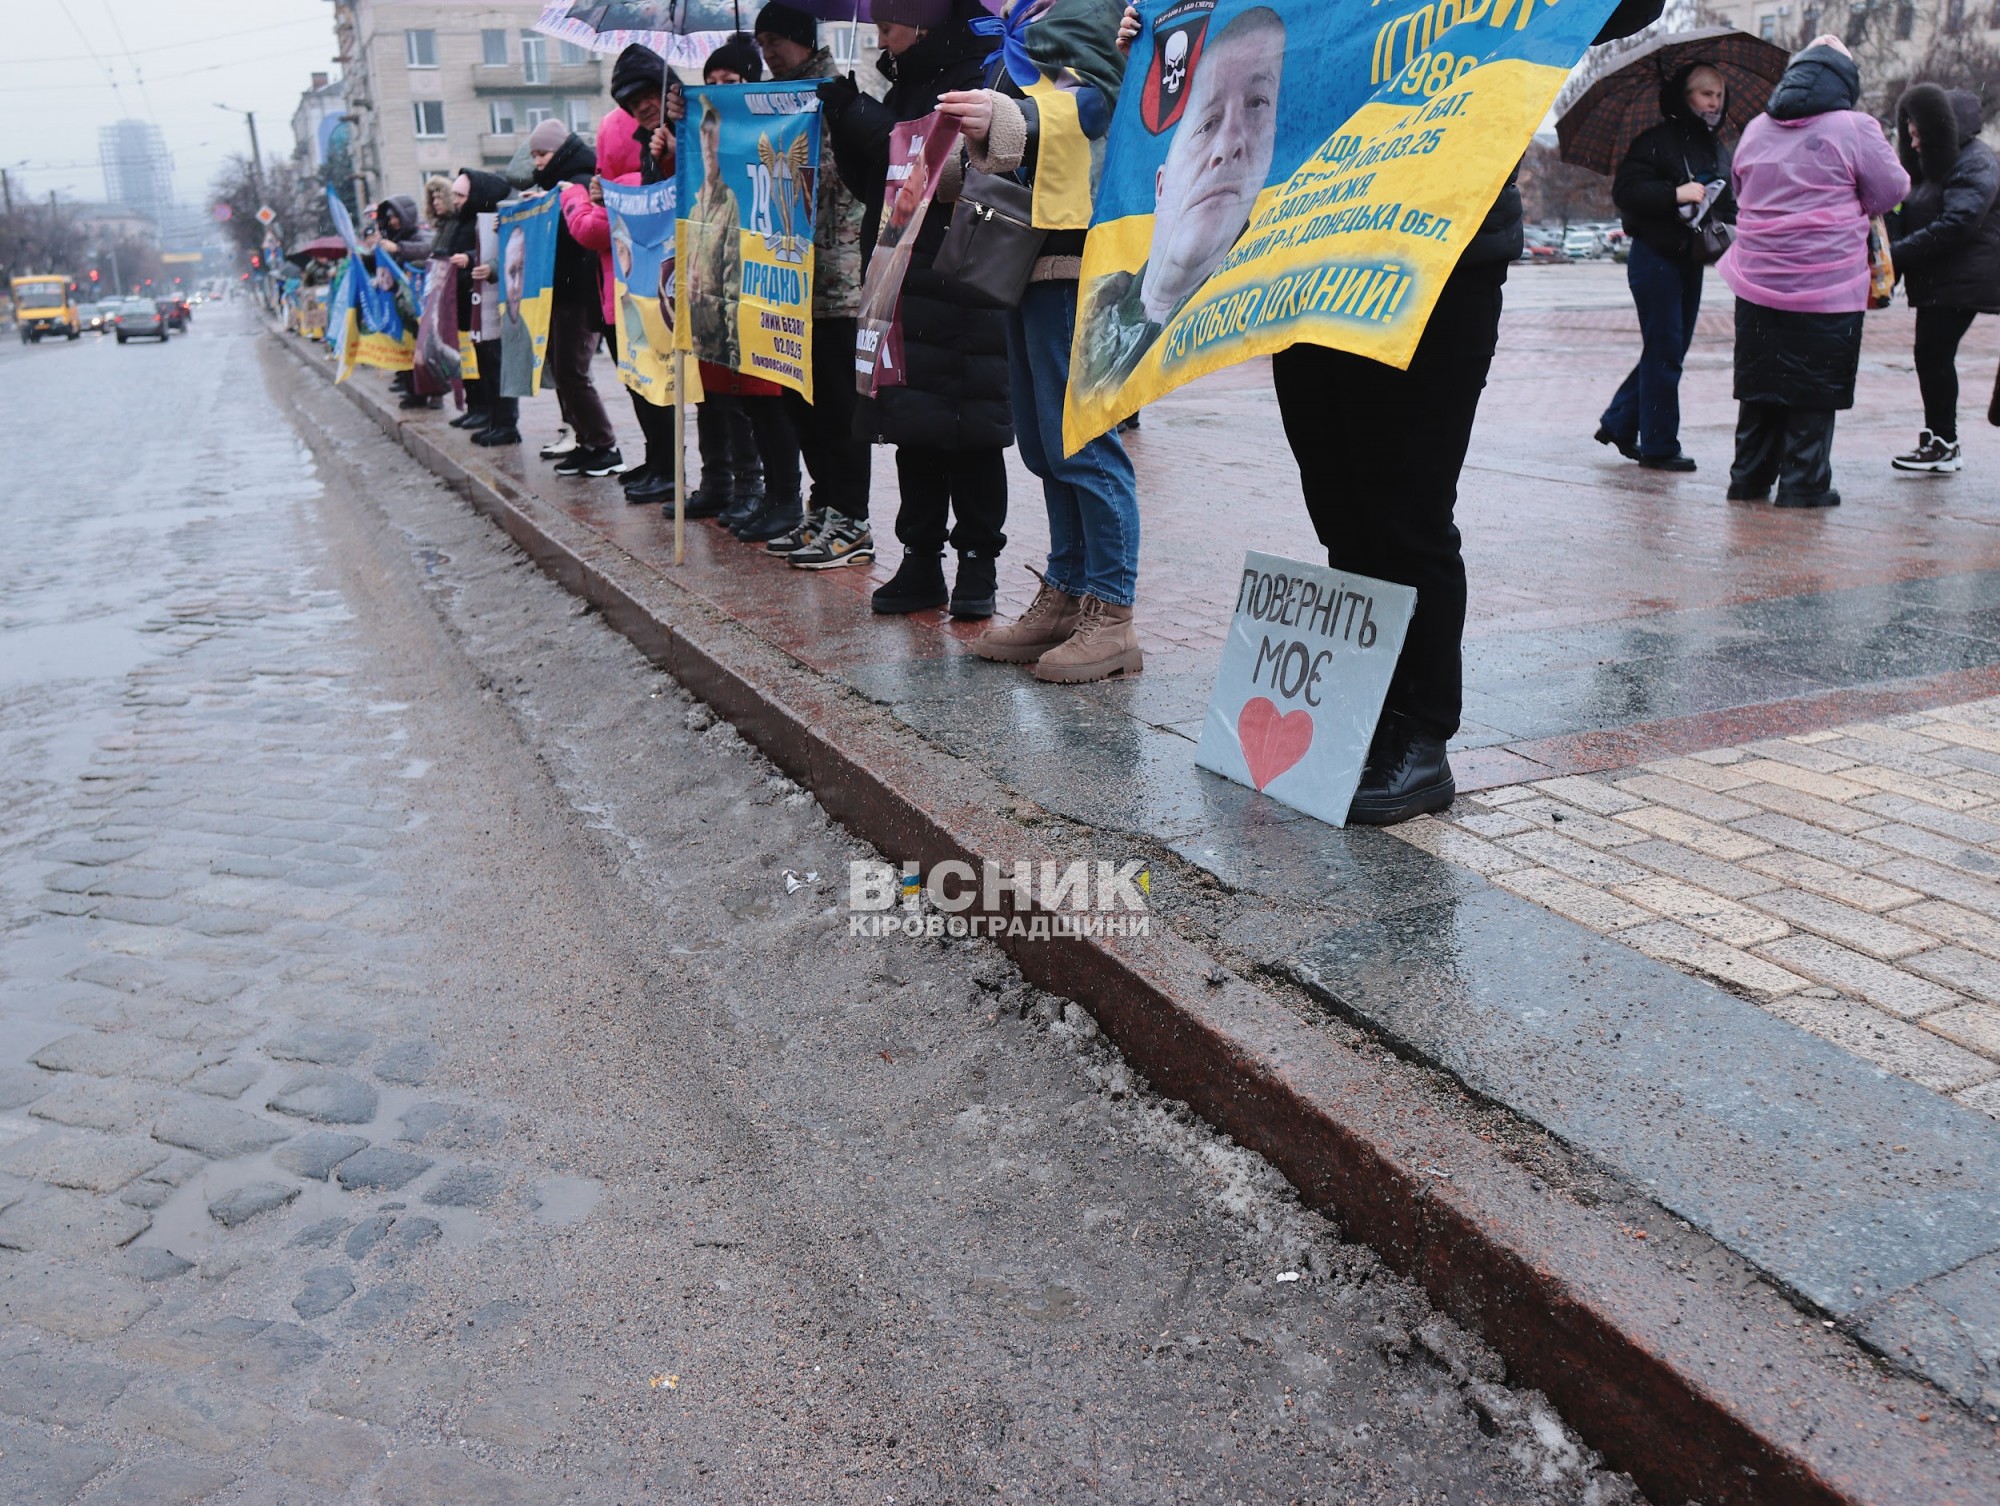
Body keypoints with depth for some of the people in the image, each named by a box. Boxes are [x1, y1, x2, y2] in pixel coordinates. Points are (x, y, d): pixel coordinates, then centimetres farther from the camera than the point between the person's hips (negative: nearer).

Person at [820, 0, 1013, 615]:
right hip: (905, 287, 8)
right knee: (913, 429, 8)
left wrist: (855, 115, -11)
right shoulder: (907, 87, 18)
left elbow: (925, 159, -19)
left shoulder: (974, 83, -7)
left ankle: (977, 563, 7)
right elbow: (871, 183, 18)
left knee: (969, 430, -2)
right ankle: (921, 560, 15)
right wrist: (846, 120, 4)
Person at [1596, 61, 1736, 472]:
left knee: (1670, 350, 11)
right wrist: (1676, 194, -25)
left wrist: (1730, 224, 3)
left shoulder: (1718, 149, 16)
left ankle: (1618, 424, 24)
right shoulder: (1657, 140, -7)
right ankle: (1660, 446, 2)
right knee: (1664, 351, -6)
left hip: (1691, 260, 8)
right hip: (1656, 257, -8)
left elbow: (1726, 203, 23)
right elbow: (1625, 190, -16)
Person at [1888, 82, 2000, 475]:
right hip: (1935, 280, 9)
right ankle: (1940, 440, 16)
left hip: (1961, 281, -9)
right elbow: (1910, 218, 16)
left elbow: (1956, 224, -23)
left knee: (1934, 355, -9)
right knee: (1931, 356, 10)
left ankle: (1943, 444, -2)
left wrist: (1898, 253, -24)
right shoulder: (1933, 163, 18)